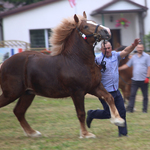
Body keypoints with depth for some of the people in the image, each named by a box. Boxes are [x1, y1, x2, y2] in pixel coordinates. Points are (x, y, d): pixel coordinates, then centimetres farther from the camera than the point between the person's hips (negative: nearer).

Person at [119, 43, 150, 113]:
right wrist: (119, 68, 10)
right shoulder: (134, 57, 12)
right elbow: (127, 65, 17)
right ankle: (130, 108, -4)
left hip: (143, 80, -3)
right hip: (135, 79, 3)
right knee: (132, 94, -4)